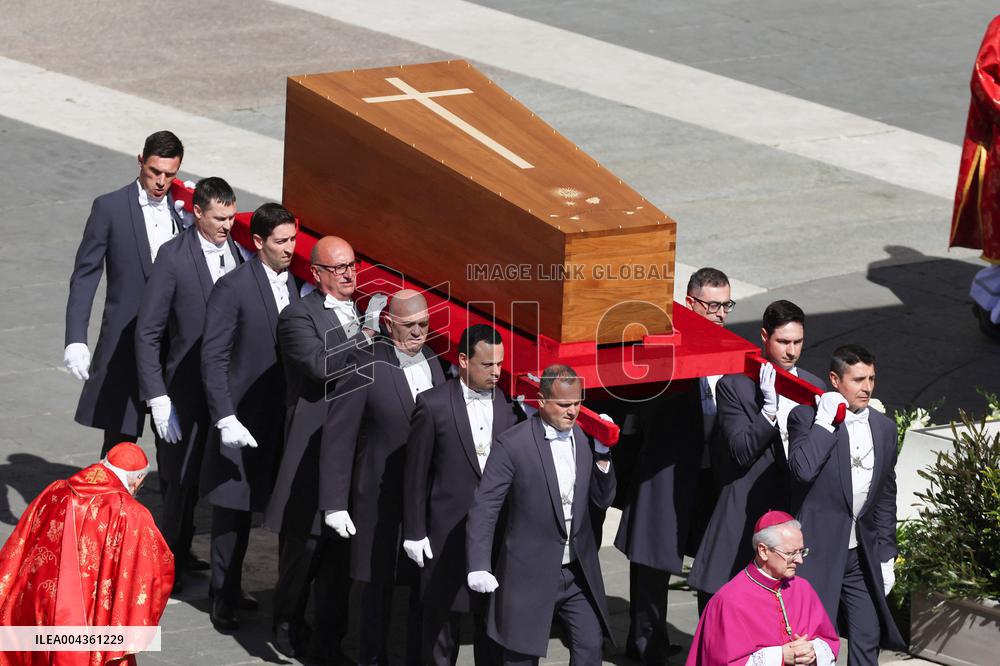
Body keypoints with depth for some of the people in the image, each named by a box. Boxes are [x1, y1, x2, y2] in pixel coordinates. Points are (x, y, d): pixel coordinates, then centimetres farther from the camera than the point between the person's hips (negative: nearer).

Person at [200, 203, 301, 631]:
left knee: (246, 505, 14)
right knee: (232, 508, 2)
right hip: (242, 417, -6)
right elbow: (213, 358, -16)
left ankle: (232, 588, 26)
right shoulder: (233, 287, -15)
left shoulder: (290, 284, 6)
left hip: (279, 416, 6)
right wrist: (225, 419, -22)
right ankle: (222, 597, 14)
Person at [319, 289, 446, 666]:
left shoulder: (435, 363, 2)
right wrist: (335, 504, -12)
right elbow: (338, 437, -11)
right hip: (382, 499, -4)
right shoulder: (366, 368, -14)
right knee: (379, 583, 11)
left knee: (427, 585, 7)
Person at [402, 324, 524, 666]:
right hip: (447, 533, -2)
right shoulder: (433, 405, -7)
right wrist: (414, 532, -4)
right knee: (442, 617, 9)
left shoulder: (510, 406, 2)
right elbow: (416, 472, -4)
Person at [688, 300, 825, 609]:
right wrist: (770, 409, -21)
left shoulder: (814, 387, 11)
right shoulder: (734, 386, -4)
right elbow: (740, 451, -13)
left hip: (797, 514, 4)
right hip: (747, 512, -4)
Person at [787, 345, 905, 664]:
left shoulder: (884, 427, 9)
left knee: (867, 639, 5)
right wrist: (826, 420, -19)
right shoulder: (806, 417, -6)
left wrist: (886, 555, 12)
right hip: (818, 552, -5)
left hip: (863, 555, 5)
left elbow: (886, 496, 15)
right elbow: (802, 470, -24)